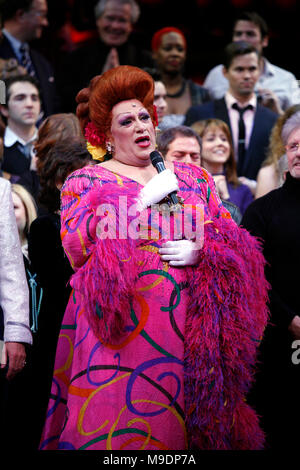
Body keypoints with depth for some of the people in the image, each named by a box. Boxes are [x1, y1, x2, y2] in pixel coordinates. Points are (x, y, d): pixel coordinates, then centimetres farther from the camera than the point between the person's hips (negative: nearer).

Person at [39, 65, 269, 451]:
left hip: (188, 329, 3)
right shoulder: (84, 182, 8)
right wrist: (143, 199, -9)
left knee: (180, 422, 2)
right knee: (121, 427, -9)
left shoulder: (191, 177, 18)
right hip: (123, 330, -3)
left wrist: (202, 252, -8)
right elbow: (76, 246, -9)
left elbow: (232, 240, 15)